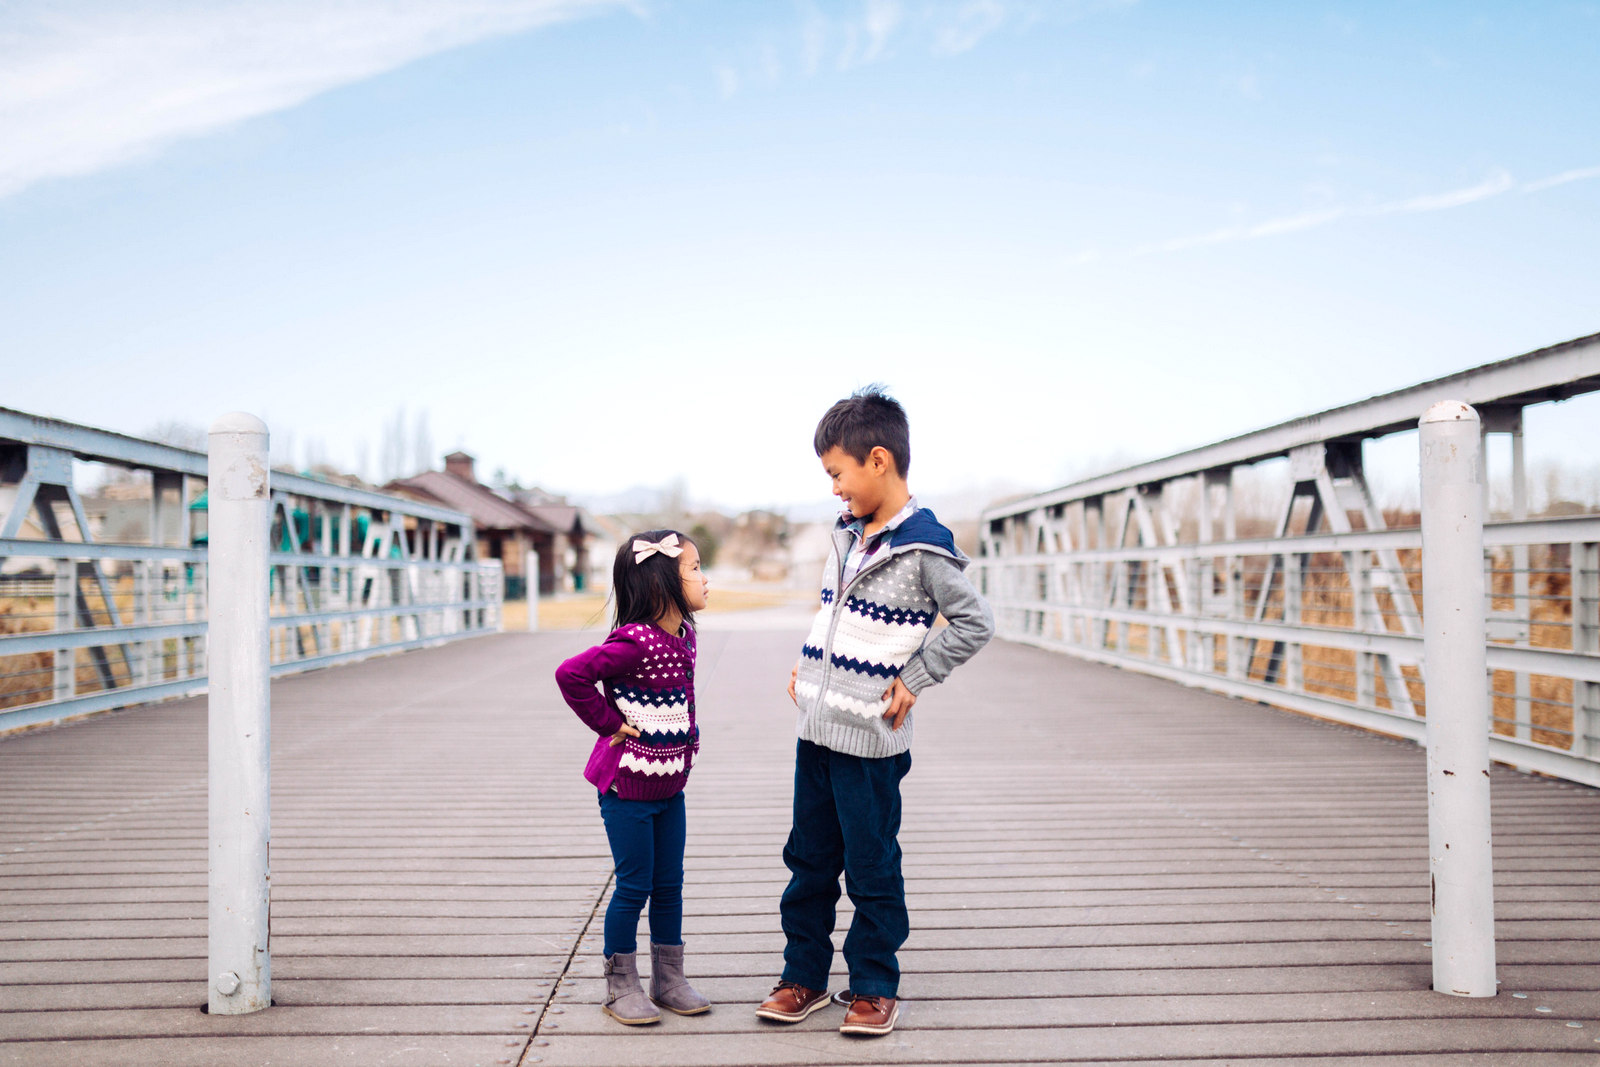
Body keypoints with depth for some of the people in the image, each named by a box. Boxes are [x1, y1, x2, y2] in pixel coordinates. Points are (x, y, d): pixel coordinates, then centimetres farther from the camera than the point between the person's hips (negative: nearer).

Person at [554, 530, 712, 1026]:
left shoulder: (684, 634, 4)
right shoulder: (635, 641, -23)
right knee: (634, 886, 3)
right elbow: (571, 673, -30)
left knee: (669, 884, 14)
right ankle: (621, 987, 19)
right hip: (628, 783, -8)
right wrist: (608, 723, -20)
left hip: (669, 784, 8)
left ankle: (669, 980, 27)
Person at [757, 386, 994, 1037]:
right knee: (809, 859, 14)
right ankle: (804, 977, 27)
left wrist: (913, 679, -12)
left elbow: (974, 624, -13)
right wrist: (806, 666, 12)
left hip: (870, 738, -7)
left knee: (872, 868, 5)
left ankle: (874, 988, 21)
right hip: (816, 727, 8)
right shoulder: (846, 534, 10)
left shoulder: (922, 547, -14)